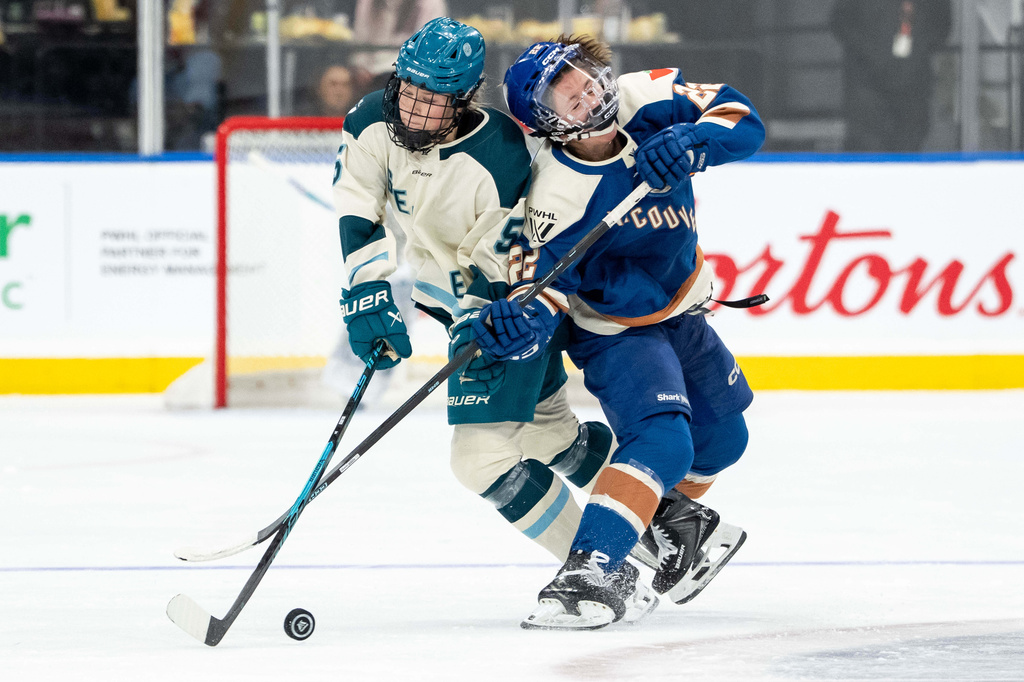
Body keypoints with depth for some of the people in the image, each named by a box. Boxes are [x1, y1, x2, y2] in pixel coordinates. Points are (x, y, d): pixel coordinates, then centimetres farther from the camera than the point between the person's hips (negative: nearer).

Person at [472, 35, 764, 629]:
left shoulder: (647, 101, -21)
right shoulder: (559, 192, -33)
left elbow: (742, 121, -20)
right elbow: (545, 274, -27)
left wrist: (690, 142, -39)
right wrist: (525, 322, -48)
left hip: (680, 310, 7)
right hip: (616, 329, -7)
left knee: (723, 438, 22)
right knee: (661, 441, -28)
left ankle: (668, 516, 48)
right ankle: (589, 574, -33)